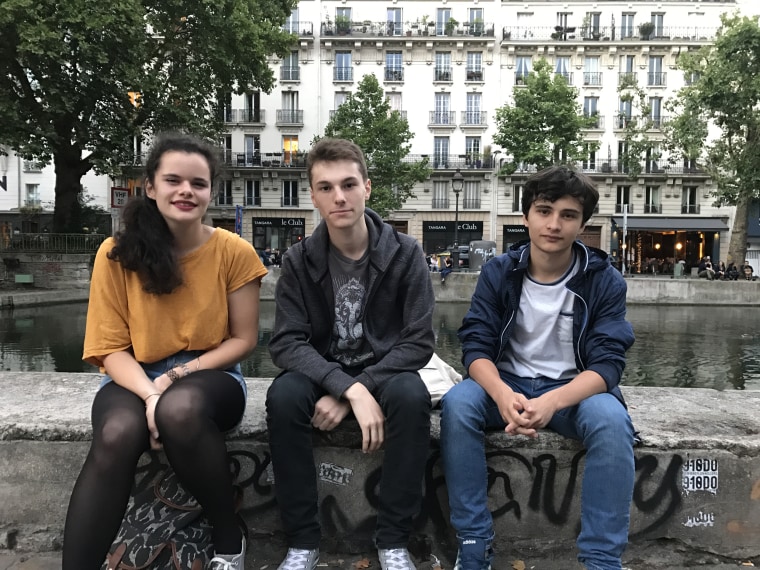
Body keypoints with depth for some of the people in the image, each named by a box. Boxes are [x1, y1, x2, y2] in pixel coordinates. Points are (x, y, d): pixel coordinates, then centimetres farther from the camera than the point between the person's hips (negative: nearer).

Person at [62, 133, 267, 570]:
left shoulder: (234, 252, -7)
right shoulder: (117, 254, -5)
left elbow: (244, 340, -3)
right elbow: (110, 347, -4)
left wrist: (184, 373, -17)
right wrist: (150, 394, -23)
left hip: (209, 376, -1)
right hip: (136, 378, 1)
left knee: (182, 408, -36)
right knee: (117, 434, -34)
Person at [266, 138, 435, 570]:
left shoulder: (405, 253, -9)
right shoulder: (299, 260, -7)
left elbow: (419, 342, -13)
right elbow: (286, 343, -15)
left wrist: (354, 391, -23)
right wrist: (349, 388, -31)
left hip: (384, 373, -1)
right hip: (321, 374, 1)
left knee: (411, 396, -34)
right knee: (283, 396, -31)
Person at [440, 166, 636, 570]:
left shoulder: (605, 280, -8)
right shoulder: (498, 272, -6)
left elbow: (607, 364, -14)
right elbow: (476, 346, -11)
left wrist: (553, 401, -35)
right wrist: (503, 395, -34)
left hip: (574, 390, 0)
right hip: (507, 385, 1)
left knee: (612, 420, -33)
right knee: (458, 403, -29)